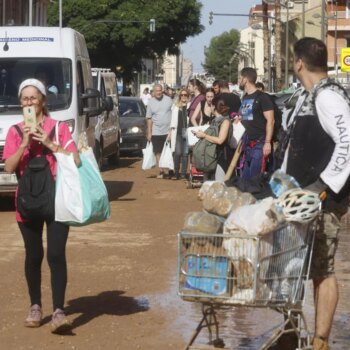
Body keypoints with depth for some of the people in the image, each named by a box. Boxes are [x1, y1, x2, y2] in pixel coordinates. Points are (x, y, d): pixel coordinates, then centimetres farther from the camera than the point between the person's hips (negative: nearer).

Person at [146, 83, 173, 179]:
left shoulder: (168, 100, 1)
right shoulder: (151, 102, 3)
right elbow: (149, 118, 4)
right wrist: (149, 132, 0)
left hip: (168, 130, -1)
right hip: (156, 132, 1)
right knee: (158, 152, 1)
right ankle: (161, 171, 7)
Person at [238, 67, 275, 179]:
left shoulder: (262, 97, -7)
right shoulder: (245, 98, 16)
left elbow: (270, 121, -13)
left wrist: (267, 143, -18)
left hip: (259, 143, -8)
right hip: (247, 144, 8)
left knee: (255, 178, -12)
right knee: (245, 177, 8)